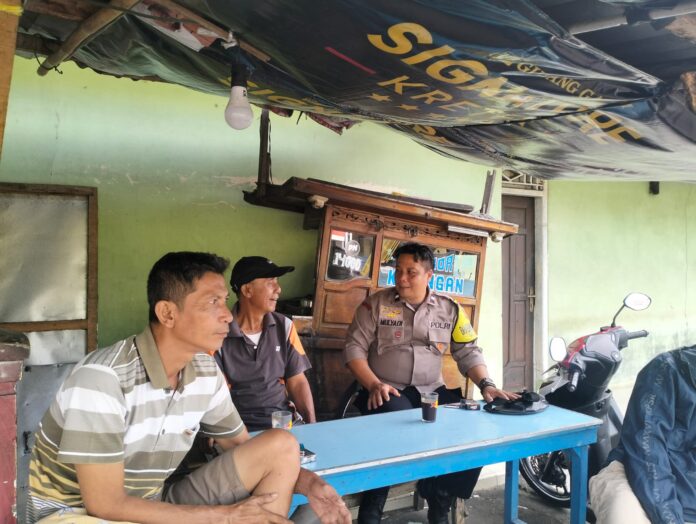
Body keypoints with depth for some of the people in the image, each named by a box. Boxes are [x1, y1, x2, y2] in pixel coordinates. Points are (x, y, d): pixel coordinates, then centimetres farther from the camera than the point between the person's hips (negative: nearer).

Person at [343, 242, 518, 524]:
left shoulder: (450, 309, 9)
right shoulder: (375, 304, 2)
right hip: (388, 392, -3)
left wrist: (486, 384, -7)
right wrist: (374, 384, -15)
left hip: (432, 392, 3)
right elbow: (354, 348, -1)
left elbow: (468, 352, 10)